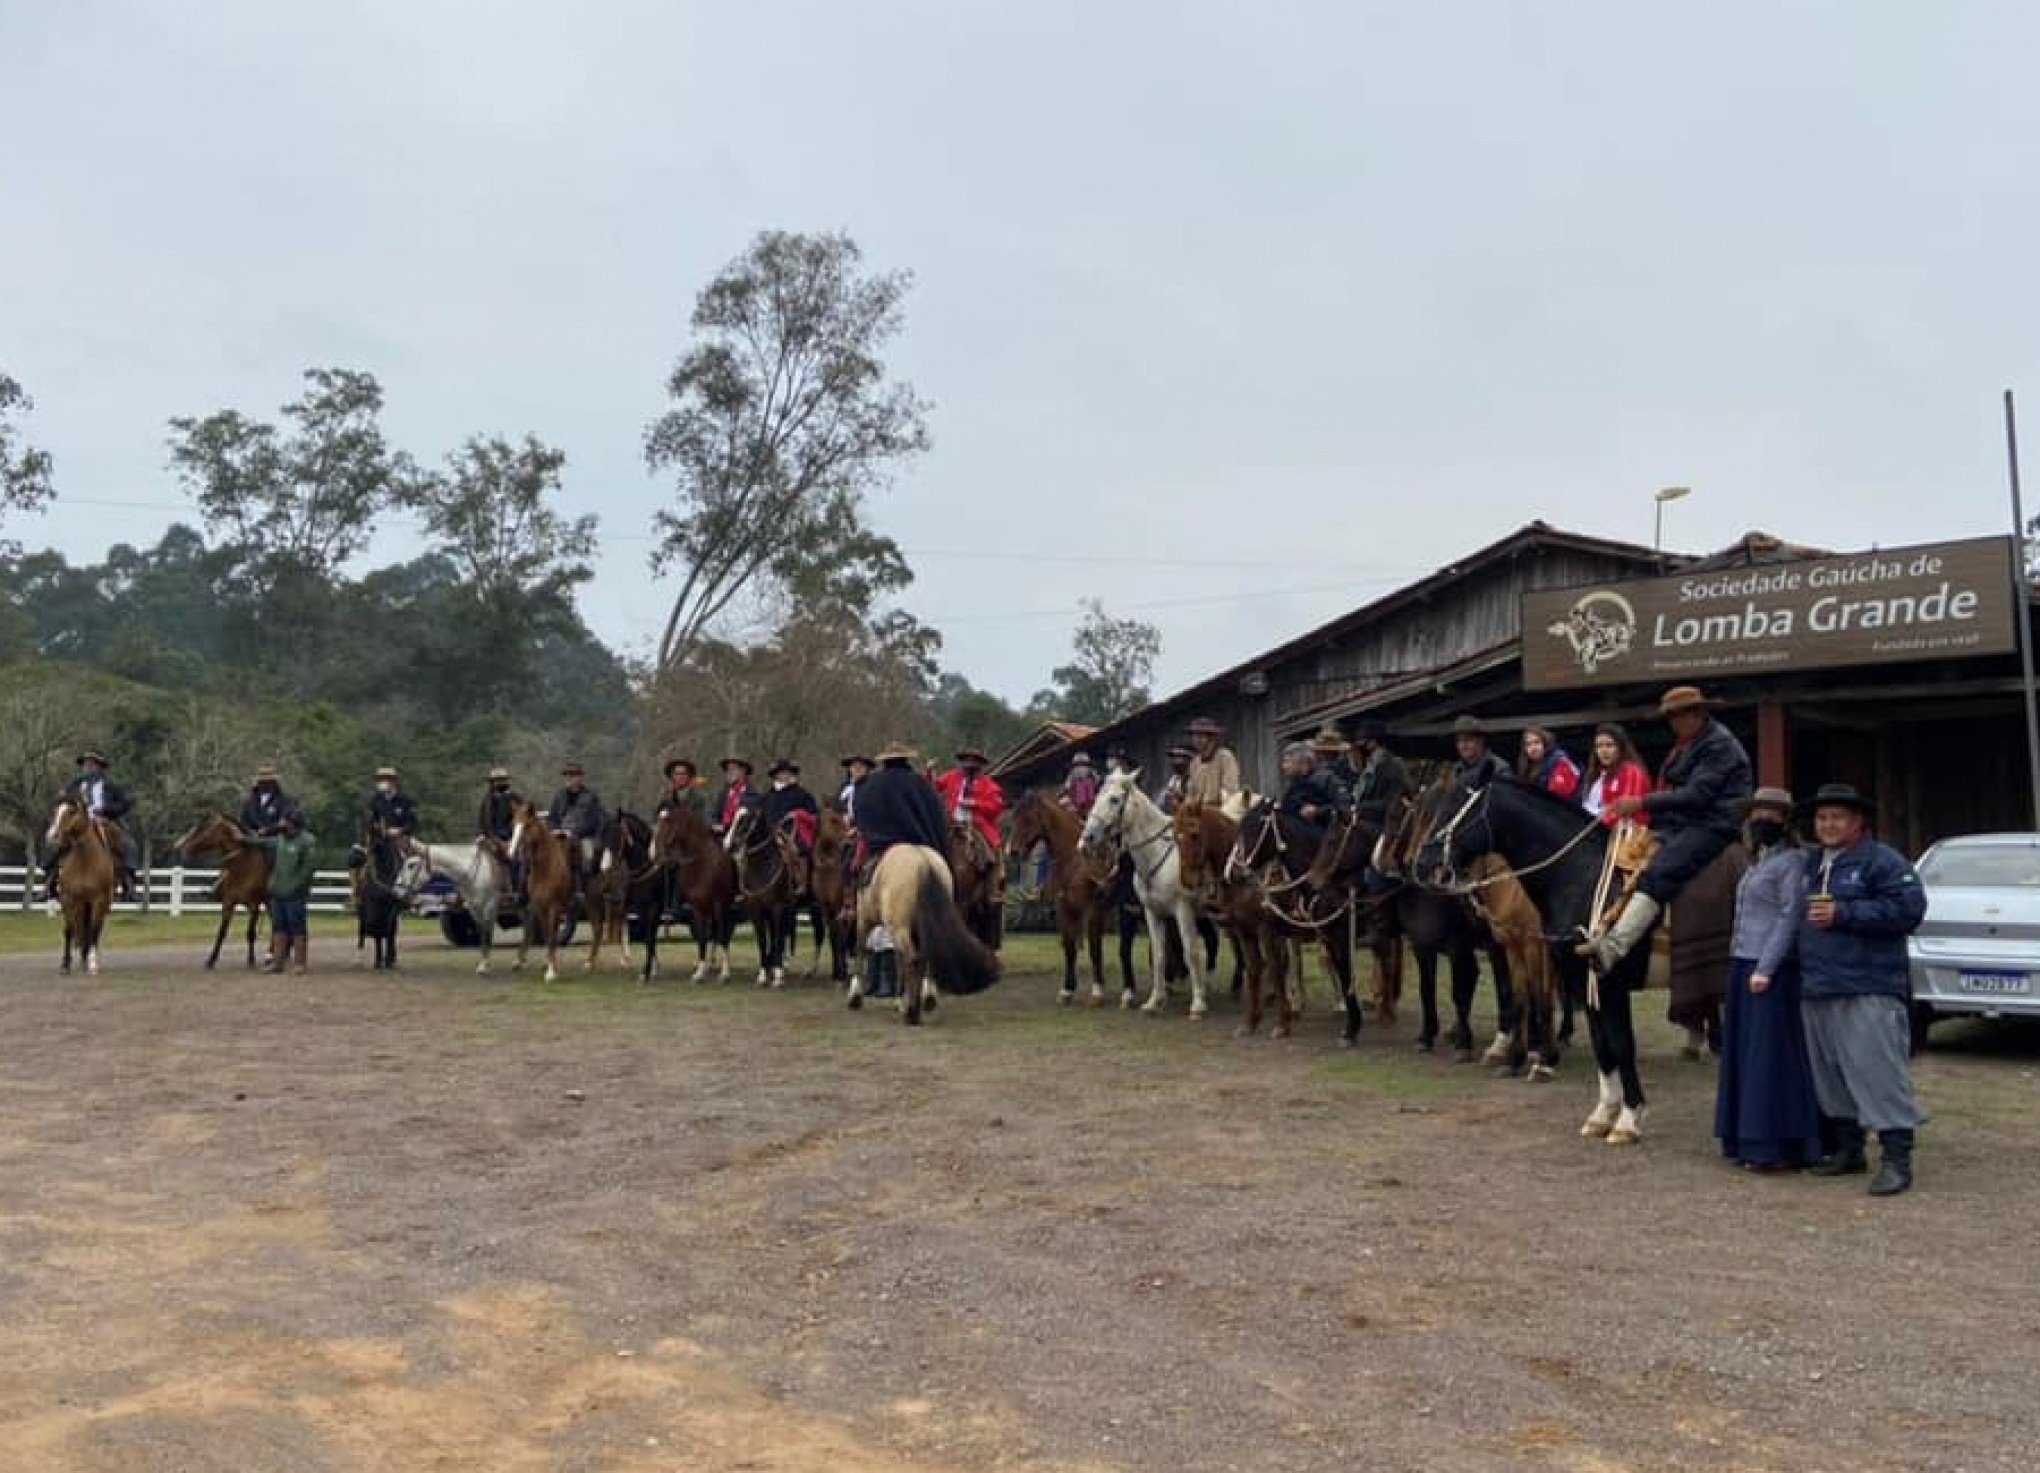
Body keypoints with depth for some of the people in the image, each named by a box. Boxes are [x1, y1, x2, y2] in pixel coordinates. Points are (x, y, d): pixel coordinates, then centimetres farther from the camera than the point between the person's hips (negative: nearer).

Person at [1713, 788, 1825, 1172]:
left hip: (1771, 971, -9)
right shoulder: (1757, 863, 19)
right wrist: (1743, 967, 17)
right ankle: (1752, 1140, 17)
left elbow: (1790, 917, -16)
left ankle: (1781, 1147, -2)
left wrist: (1766, 968, -21)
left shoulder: (1791, 862, -8)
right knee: (1744, 1052, 10)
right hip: (1743, 967, 9)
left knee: (1770, 1054, -7)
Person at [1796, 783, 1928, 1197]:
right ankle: (1848, 1148, 26)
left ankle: (1896, 1159, -5)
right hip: (1817, 991, 8)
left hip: (1868, 991, -8)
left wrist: (1843, 914, -18)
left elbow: (1909, 909, -17)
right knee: (1832, 1077, 14)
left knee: (1879, 1075, -9)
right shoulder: (1813, 863, 18)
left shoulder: (1883, 861, -5)